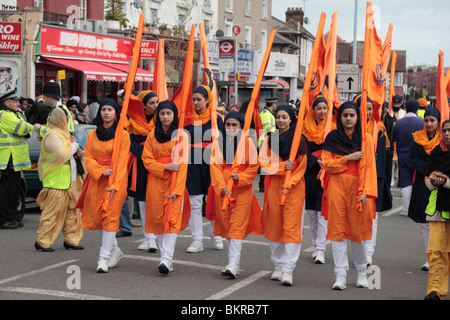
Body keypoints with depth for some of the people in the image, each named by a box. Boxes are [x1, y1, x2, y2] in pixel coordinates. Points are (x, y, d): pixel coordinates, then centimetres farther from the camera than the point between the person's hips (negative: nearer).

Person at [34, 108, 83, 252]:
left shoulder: (60, 134, 17)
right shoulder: (52, 136, -15)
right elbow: (62, 155, -24)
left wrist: (72, 144, 2)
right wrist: (74, 145, -10)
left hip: (66, 181, 10)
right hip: (55, 182, -10)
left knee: (70, 210, 11)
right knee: (52, 211, -5)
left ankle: (70, 239, 18)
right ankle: (42, 241, 3)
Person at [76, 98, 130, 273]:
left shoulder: (123, 135, 0)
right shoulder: (92, 135, 12)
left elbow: (122, 162, -6)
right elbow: (88, 157, 6)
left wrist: (114, 185, -16)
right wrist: (101, 170, -13)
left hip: (116, 180, -4)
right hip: (96, 180, 4)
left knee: (110, 216, -11)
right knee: (98, 217, 5)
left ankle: (104, 258, -11)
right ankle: (115, 250, 24)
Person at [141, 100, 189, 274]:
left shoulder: (181, 136, 1)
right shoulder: (152, 135, 10)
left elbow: (183, 164, -5)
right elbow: (147, 159, 4)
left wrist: (177, 189, -14)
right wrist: (166, 167, -13)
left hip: (174, 181, -3)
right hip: (156, 181, 3)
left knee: (173, 219, -13)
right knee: (158, 219, 2)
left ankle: (167, 259, -18)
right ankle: (165, 256, 12)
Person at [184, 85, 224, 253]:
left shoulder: (216, 119, 2)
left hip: (211, 163, -1)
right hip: (193, 164, 1)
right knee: (194, 204, 1)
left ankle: (216, 236, 21)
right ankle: (197, 240, 6)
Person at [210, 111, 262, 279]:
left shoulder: (247, 142, -1)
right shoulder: (218, 143, 5)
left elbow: (254, 166, 0)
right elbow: (215, 166, -3)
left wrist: (240, 177, -16)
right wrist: (221, 186, -17)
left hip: (242, 189, -3)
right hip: (223, 190, 3)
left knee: (237, 226, -10)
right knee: (227, 225, 9)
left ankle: (234, 265, -14)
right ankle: (232, 263, 21)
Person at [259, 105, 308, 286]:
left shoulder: (300, 140, -1)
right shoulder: (270, 139, 9)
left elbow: (301, 166, -1)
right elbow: (264, 162, 3)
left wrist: (289, 184, -12)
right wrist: (282, 167, -12)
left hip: (294, 188, -3)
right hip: (274, 186, 3)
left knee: (292, 227, -9)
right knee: (274, 227, 6)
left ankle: (288, 269, -10)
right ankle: (278, 266, 18)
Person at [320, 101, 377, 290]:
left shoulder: (365, 138, 5)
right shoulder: (332, 137, 7)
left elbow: (370, 166, 0)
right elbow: (327, 164, 1)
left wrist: (366, 191, -10)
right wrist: (348, 158, -10)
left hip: (357, 188, -1)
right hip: (337, 187, 1)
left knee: (358, 230, 3)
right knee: (338, 230, -2)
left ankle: (362, 272, 21)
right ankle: (340, 275, 2)